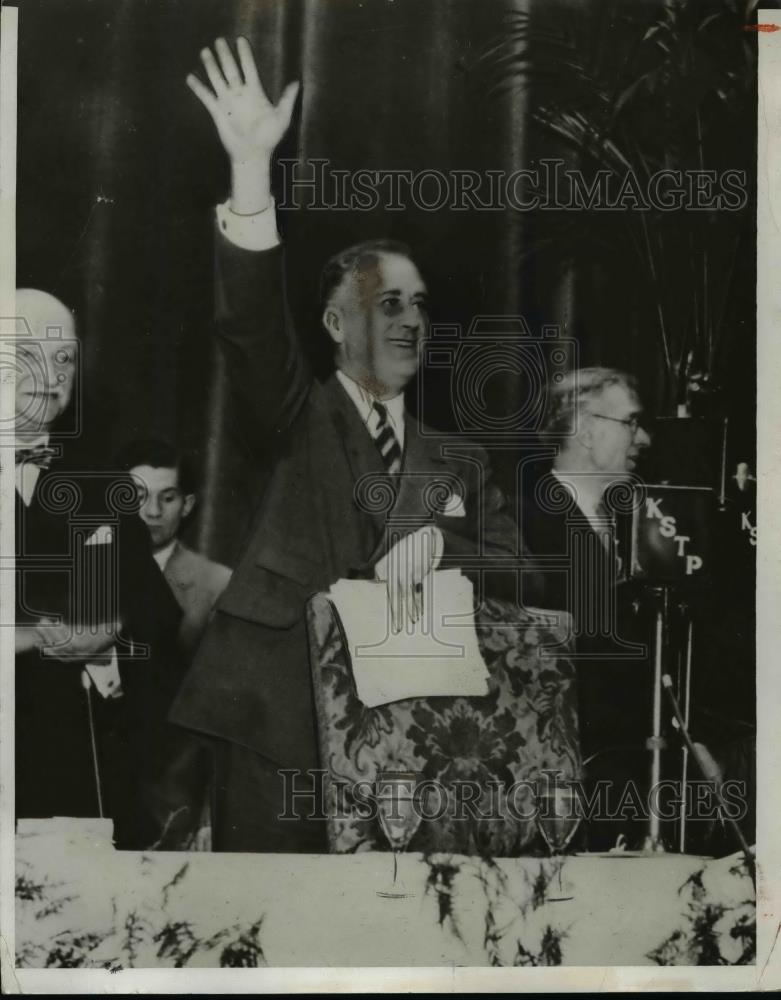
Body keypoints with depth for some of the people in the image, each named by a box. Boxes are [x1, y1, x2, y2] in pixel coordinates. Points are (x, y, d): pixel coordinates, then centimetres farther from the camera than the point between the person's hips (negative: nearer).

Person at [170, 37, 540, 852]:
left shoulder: (459, 464, 16)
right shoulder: (299, 418, 5)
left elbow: (513, 566, 10)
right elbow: (251, 324, -12)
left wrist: (434, 542, -10)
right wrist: (251, 168, -25)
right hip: (281, 719, -3)